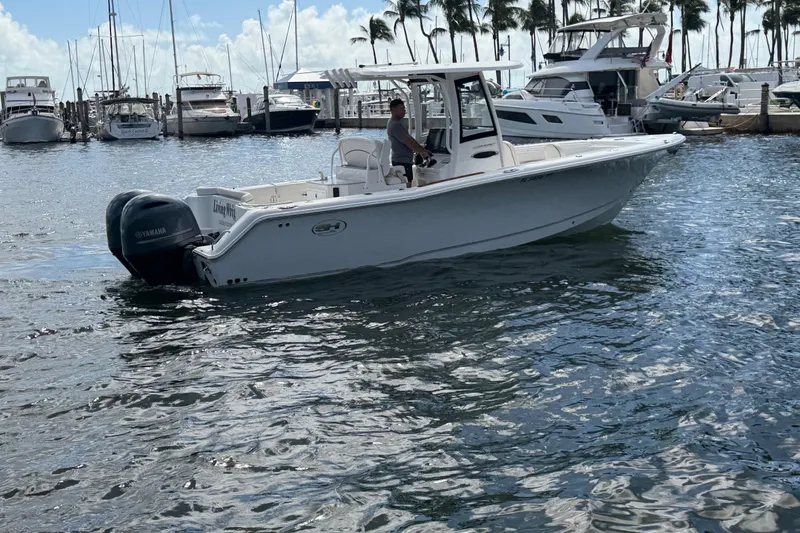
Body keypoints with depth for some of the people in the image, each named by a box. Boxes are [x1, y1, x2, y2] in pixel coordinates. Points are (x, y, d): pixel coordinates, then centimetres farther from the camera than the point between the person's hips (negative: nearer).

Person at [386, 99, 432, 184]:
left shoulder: (397, 122, 14)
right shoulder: (395, 125, -20)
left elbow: (409, 139, 18)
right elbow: (409, 142, -20)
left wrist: (420, 148, 12)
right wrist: (423, 151, -8)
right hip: (402, 161, -11)